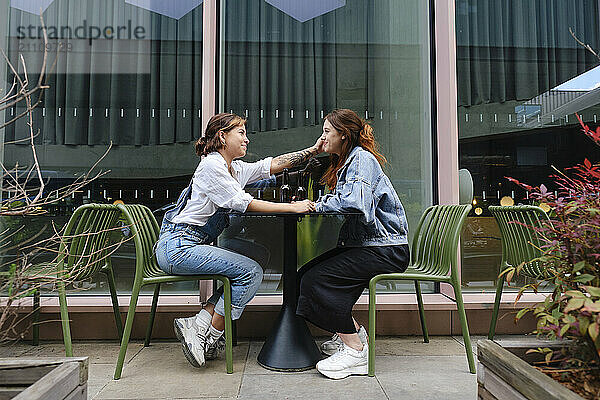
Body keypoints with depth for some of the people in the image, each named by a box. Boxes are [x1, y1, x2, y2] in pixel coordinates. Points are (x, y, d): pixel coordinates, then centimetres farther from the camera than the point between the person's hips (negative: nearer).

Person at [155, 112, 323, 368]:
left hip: (193, 246, 9)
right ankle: (208, 336, -5)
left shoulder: (236, 169, 16)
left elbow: (271, 165, 12)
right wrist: (293, 207, -18)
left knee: (249, 270, 1)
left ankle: (199, 324, -2)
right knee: (251, 272, -13)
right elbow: (244, 204, -16)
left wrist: (313, 151, 5)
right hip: (177, 245, -9)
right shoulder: (211, 165, -12)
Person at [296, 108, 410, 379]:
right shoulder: (346, 161, 19)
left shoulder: (361, 158, -11)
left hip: (385, 249, -10)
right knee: (306, 274, 1)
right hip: (363, 245, 10)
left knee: (316, 280, -20)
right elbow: (339, 199, 18)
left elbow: (355, 202, -28)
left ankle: (355, 350, -9)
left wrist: (317, 205, -16)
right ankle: (353, 331, 12)